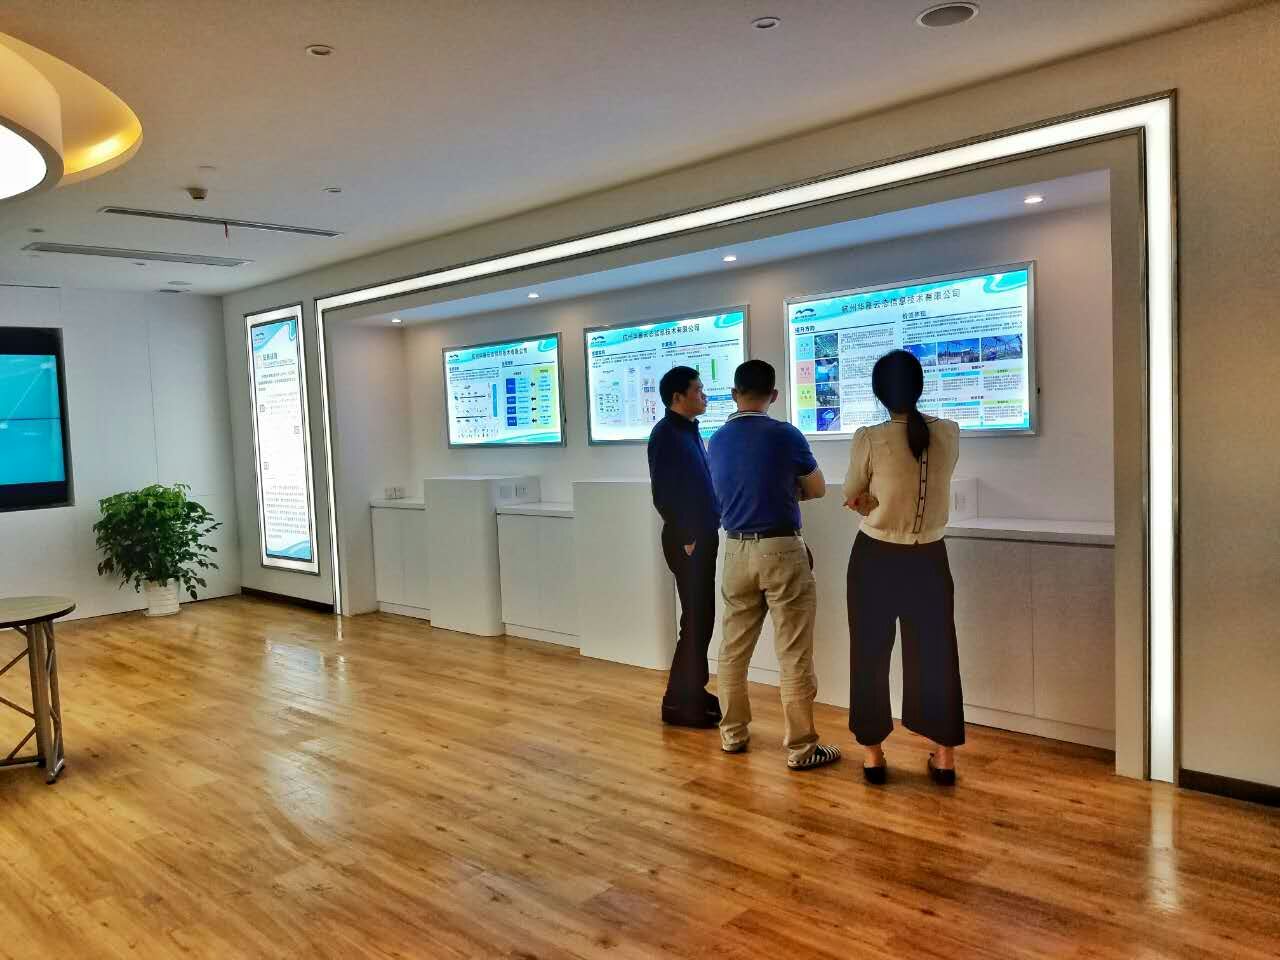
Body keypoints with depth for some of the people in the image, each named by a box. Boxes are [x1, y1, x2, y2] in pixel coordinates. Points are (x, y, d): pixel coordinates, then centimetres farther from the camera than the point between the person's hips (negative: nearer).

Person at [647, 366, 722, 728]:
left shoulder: (690, 430, 14)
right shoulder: (665, 433, -13)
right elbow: (662, 494, -19)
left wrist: (707, 532, 12)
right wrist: (686, 538, -17)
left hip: (703, 536, 9)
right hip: (687, 541, -9)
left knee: (701, 619, 13)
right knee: (696, 621, -4)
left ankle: (694, 692, 24)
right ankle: (678, 702, 6)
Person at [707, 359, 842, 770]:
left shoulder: (717, 441, 6)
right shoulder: (785, 435, -9)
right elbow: (818, 489, 4)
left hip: (736, 551, 5)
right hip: (781, 551, -5)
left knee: (733, 648, 15)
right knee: (794, 655, 1)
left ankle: (732, 733, 26)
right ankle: (801, 747, 7)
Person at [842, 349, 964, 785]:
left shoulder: (869, 439, -15)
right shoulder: (949, 434, -5)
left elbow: (852, 498, -2)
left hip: (876, 558, -2)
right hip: (929, 559, 2)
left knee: (870, 655, 10)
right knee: (935, 653, 12)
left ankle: (872, 754, 18)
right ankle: (945, 756, 18)